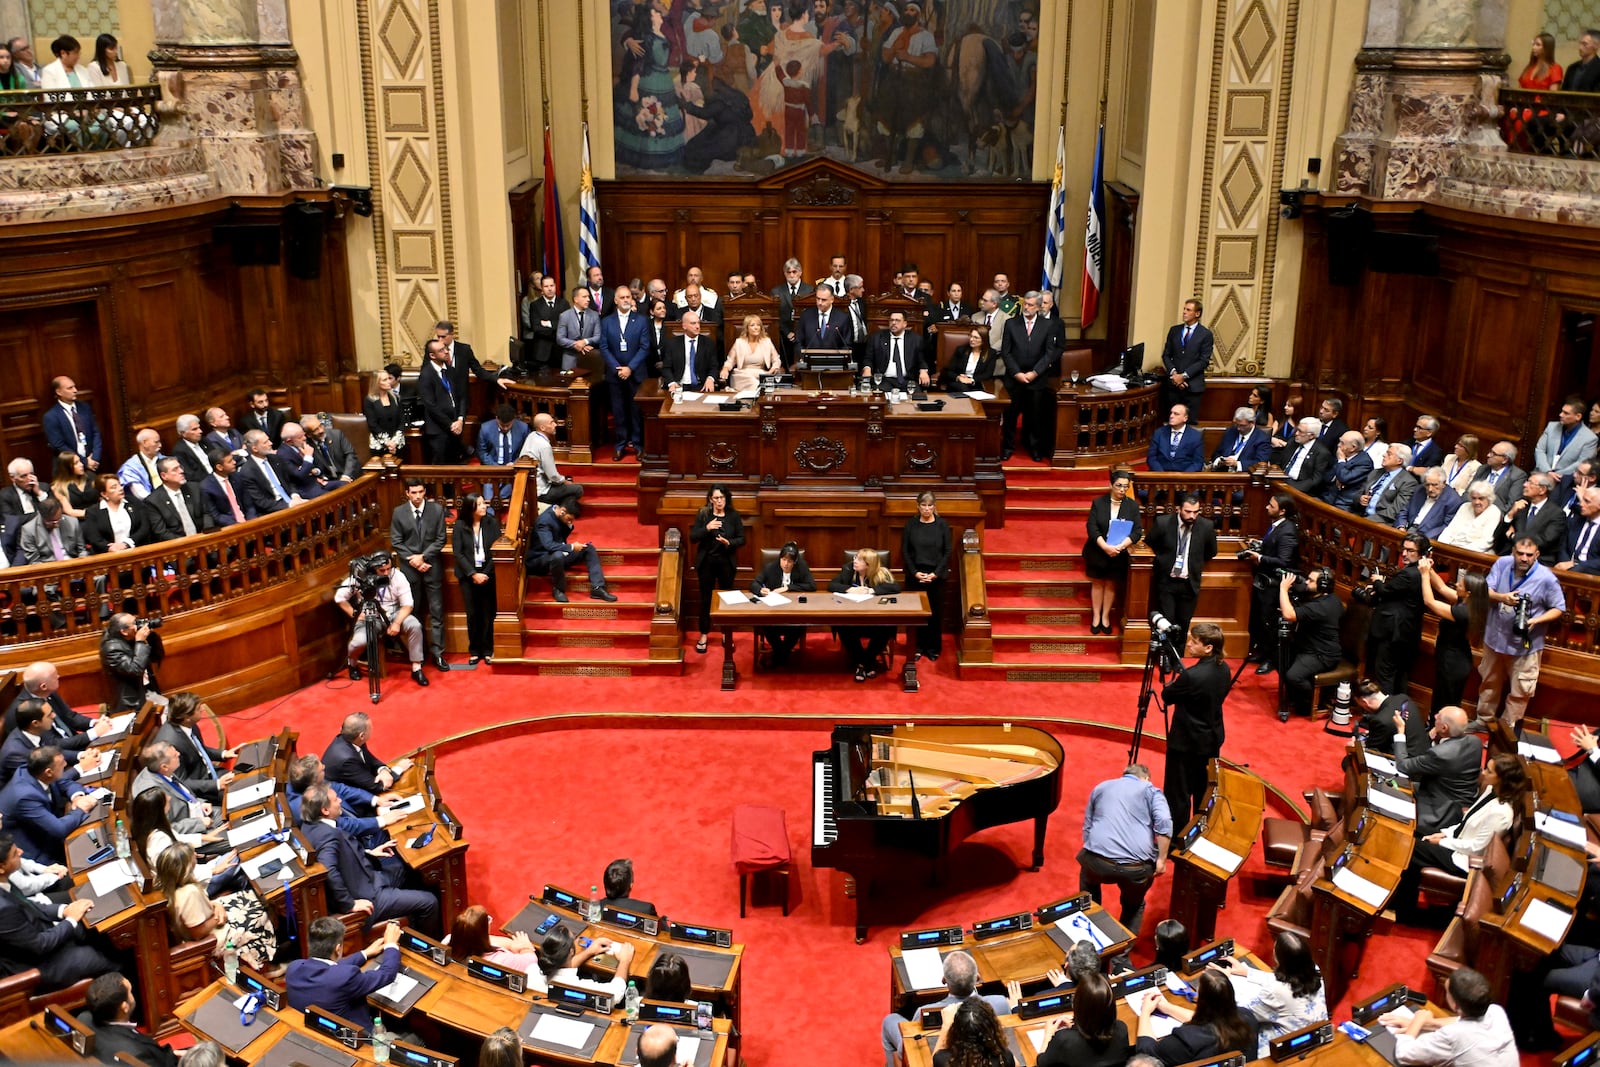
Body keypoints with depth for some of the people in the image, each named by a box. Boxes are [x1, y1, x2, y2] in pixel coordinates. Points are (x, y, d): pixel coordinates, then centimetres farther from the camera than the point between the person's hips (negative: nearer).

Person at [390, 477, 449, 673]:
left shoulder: (437, 510, -3)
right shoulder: (399, 513, -1)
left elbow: (440, 539, -3)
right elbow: (396, 542, 0)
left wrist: (422, 556, -13)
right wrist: (413, 560, -11)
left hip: (432, 566, -1)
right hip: (409, 568, 1)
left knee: (436, 612, 0)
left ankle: (437, 654, 5)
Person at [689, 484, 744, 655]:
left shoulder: (734, 515, -4)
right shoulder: (702, 514, -5)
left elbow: (742, 539, -1)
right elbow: (693, 537, -8)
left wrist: (729, 543, -20)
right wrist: (707, 528, -24)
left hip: (726, 562, 0)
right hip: (706, 561, 0)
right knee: (705, 598, 7)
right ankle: (704, 635, 17)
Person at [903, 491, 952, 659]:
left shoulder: (942, 525, -1)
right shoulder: (911, 524, 1)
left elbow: (948, 552, -2)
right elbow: (904, 551, 1)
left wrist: (935, 573, -11)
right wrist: (915, 572, -10)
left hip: (936, 575, 0)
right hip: (915, 575, 1)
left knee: (935, 612, 2)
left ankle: (933, 648, 14)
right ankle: (917, 647, 14)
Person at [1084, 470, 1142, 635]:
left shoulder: (1132, 506, -4)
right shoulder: (1098, 503, -7)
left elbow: (1137, 531, -9)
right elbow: (1092, 528, -13)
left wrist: (1120, 546, -24)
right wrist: (1106, 547, -26)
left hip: (1119, 554, 1)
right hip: (1097, 552, -1)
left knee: (1111, 584, 11)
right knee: (1097, 583, 11)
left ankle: (1106, 617, 24)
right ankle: (1096, 616, 22)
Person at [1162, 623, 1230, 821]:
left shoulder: (1192, 676, -29)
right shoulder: (1223, 669, -4)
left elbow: (1167, 697, -14)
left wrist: (1172, 681, 5)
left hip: (1187, 742, -8)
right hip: (1212, 738, 8)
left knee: (1178, 794, 5)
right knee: (1203, 789, 22)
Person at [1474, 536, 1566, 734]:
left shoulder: (1547, 578, -19)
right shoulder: (1502, 563, -9)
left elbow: (1559, 609, -9)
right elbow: (1486, 591, -7)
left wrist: (1536, 620, -25)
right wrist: (1502, 597, -28)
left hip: (1525, 644, -4)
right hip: (1495, 637, 4)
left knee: (1520, 691, 6)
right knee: (1489, 683, 22)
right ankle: (1483, 721, 41)